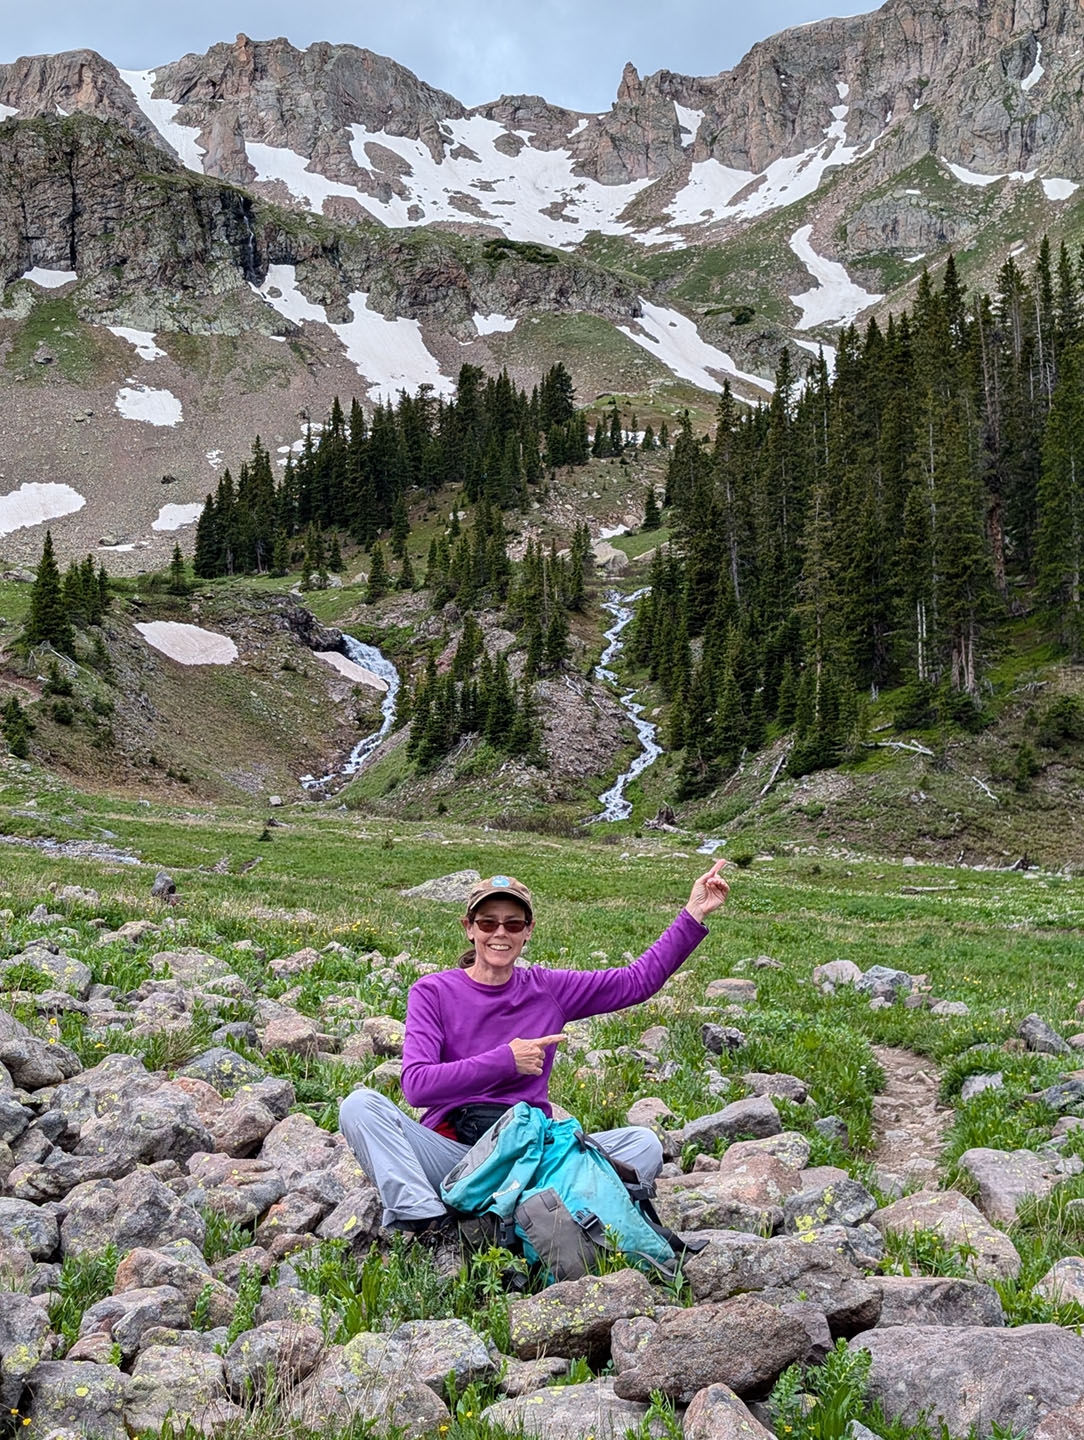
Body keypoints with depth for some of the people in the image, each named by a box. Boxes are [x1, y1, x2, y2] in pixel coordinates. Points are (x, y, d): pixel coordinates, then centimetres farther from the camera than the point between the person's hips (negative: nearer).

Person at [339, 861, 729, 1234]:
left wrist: (693, 916, 8)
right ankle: (429, 1222, -37)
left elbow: (639, 980, 14)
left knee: (644, 1144, -19)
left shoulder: (547, 990, 10)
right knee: (361, 1105, -25)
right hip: (450, 1150, -2)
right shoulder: (433, 992, 2)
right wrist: (506, 1060, -13)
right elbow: (416, 1085, -11)